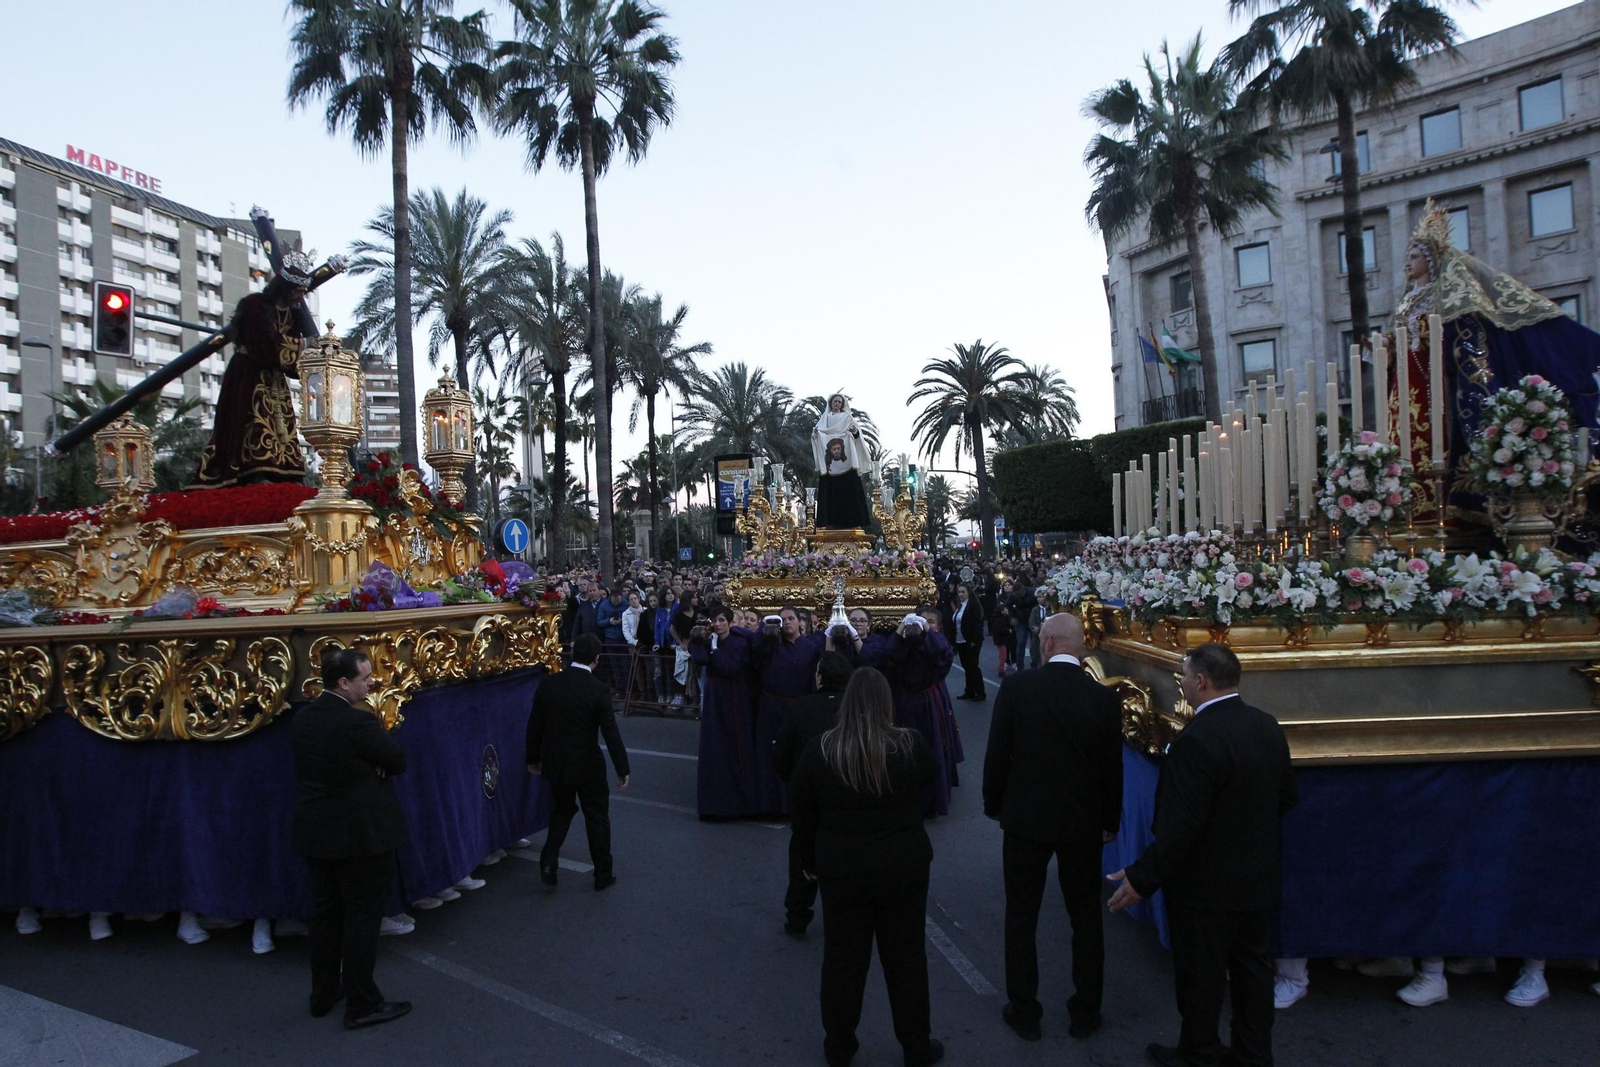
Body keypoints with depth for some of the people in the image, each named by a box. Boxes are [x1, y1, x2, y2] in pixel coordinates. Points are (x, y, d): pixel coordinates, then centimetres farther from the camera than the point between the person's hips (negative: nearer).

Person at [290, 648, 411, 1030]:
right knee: (363, 917, 3)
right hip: (361, 835, -8)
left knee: (326, 912, 19)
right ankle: (362, 1005, 12)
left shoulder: (302, 718, 3)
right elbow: (399, 760, -13)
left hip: (316, 832, 8)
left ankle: (323, 994, 31)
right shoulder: (358, 722, -24)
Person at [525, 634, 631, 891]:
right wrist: (622, 769, -5)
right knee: (597, 818, 12)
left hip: (555, 763, 4)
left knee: (562, 810, 25)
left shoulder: (548, 683, -5)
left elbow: (534, 725, 3)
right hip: (587, 765, -4)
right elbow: (611, 733, -16)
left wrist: (533, 758, 17)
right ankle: (603, 874, 22)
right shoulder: (599, 689, -17)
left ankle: (548, 863, 14)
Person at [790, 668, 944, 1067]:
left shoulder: (818, 752, -12)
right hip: (904, 869, 0)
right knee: (906, 960, 16)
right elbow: (926, 780, 9)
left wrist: (810, 862, 12)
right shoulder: (912, 746, -14)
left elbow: (803, 817, -2)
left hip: (841, 872, 0)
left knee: (842, 961, 16)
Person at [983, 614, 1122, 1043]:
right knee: (1086, 918, 17)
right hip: (1084, 823, 2)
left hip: (1025, 818, -2)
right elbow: (1112, 769, 0)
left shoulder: (1016, 687, -14)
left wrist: (994, 806, 6)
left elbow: (997, 755, -9)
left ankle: (1024, 1012, 22)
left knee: (1021, 918, 13)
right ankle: (1085, 1013, 27)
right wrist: (1110, 822, 14)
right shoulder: (1105, 698, -8)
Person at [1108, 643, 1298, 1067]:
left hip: (1206, 885, -7)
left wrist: (1142, 878, -20)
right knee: (1253, 967, 20)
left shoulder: (1197, 739, -29)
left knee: (1201, 973, 12)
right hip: (1257, 878, 7)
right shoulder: (1268, 726, -3)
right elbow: (1287, 796, 9)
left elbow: (1180, 825, -28)